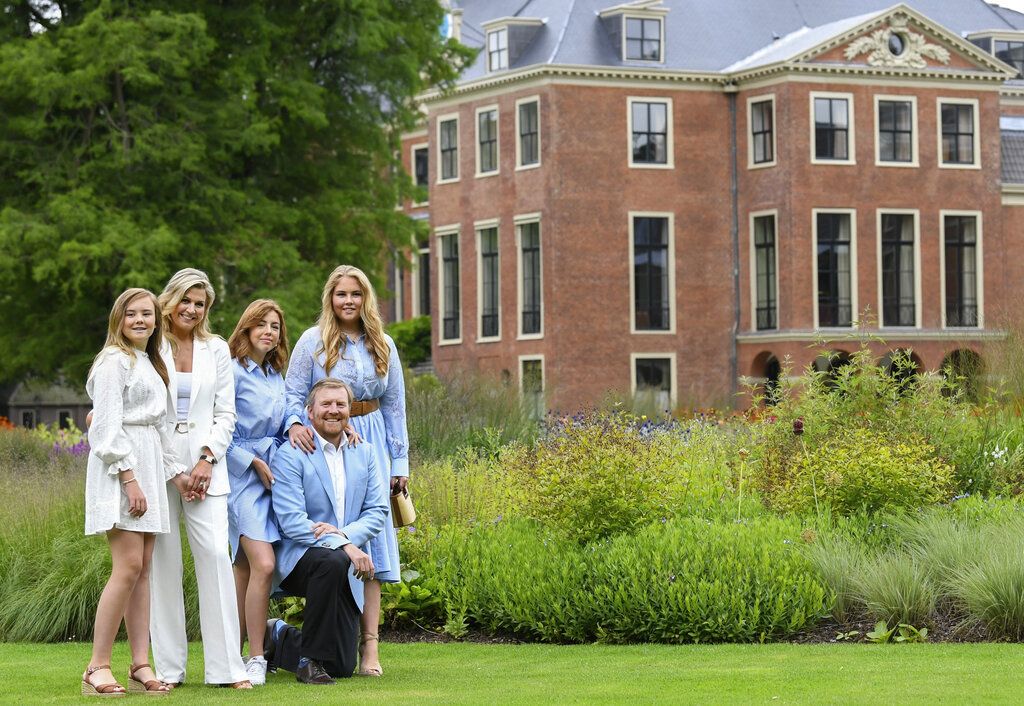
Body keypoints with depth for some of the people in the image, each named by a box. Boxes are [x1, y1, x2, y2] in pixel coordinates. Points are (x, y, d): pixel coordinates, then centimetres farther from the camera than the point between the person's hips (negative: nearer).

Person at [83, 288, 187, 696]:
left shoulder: (150, 364, 22)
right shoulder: (114, 361, -5)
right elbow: (108, 426, -13)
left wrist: (174, 474, 17)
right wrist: (128, 477, -19)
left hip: (148, 466, 9)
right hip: (118, 468, -9)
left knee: (143, 569, 4)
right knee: (128, 567, -15)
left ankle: (140, 665, 3)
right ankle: (98, 667, -13)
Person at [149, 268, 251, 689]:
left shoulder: (216, 350, 12)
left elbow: (225, 414, 10)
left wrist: (208, 458, -3)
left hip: (204, 464, 2)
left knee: (215, 555, -8)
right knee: (163, 561, -2)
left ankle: (226, 666, -5)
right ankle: (168, 666, 5)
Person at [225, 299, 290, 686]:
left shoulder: (278, 377, 16)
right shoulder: (233, 372, -7)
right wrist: (255, 462, -11)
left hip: (271, 476, 7)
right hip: (242, 476, -7)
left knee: (245, 569, 8)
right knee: (263, 565, -18)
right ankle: (255, 660, -13)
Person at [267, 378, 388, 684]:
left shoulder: (364, 453, 10)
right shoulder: (290, 455, -8)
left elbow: (378, 511, 5)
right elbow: (291, 521, -16)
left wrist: (344, 533, -16)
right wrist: (344, 546, -27)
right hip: (299, 556, -5)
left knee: (343, 666, -2)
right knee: (333, 561, -41)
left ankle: (282, 640, 30)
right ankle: (309, 658, -21)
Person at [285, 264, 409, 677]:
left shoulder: (383, 346, 11)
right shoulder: (313, 341, 2)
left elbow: (395, 405, 15)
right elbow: (293, 392, 1)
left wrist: (399, 460, 12)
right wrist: (294, 423, -20)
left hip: (370, 444, 3)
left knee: (371, 534, -3)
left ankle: (369, 645, -4)